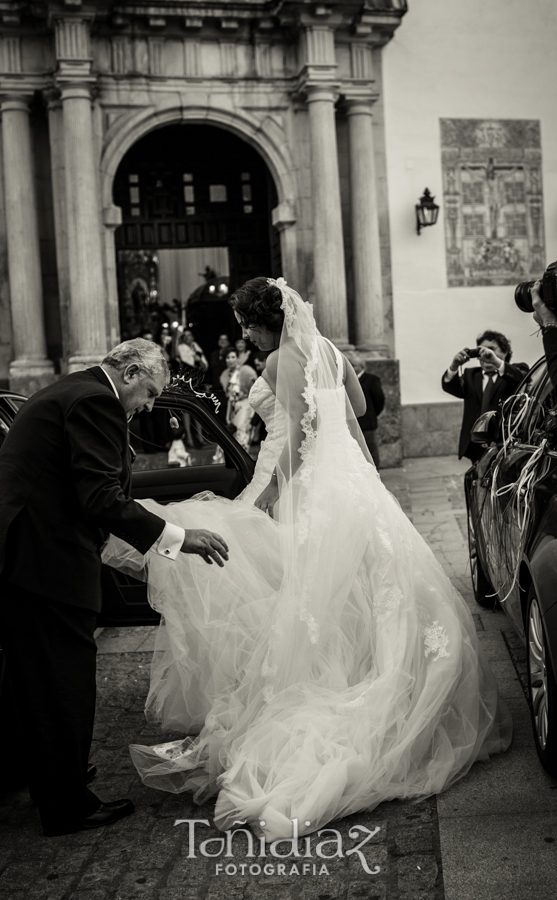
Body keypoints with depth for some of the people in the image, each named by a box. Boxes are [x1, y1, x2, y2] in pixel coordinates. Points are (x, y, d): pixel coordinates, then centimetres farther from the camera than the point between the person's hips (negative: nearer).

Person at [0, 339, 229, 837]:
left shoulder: (66, 391, 18)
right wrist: (178, 537, -18)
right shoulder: (96, 401, -14)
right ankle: (69, 805, 14)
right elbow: (102, 499, -22)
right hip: (47, 561, -10)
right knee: (65, 683, 2)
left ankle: (50, 780, 37)